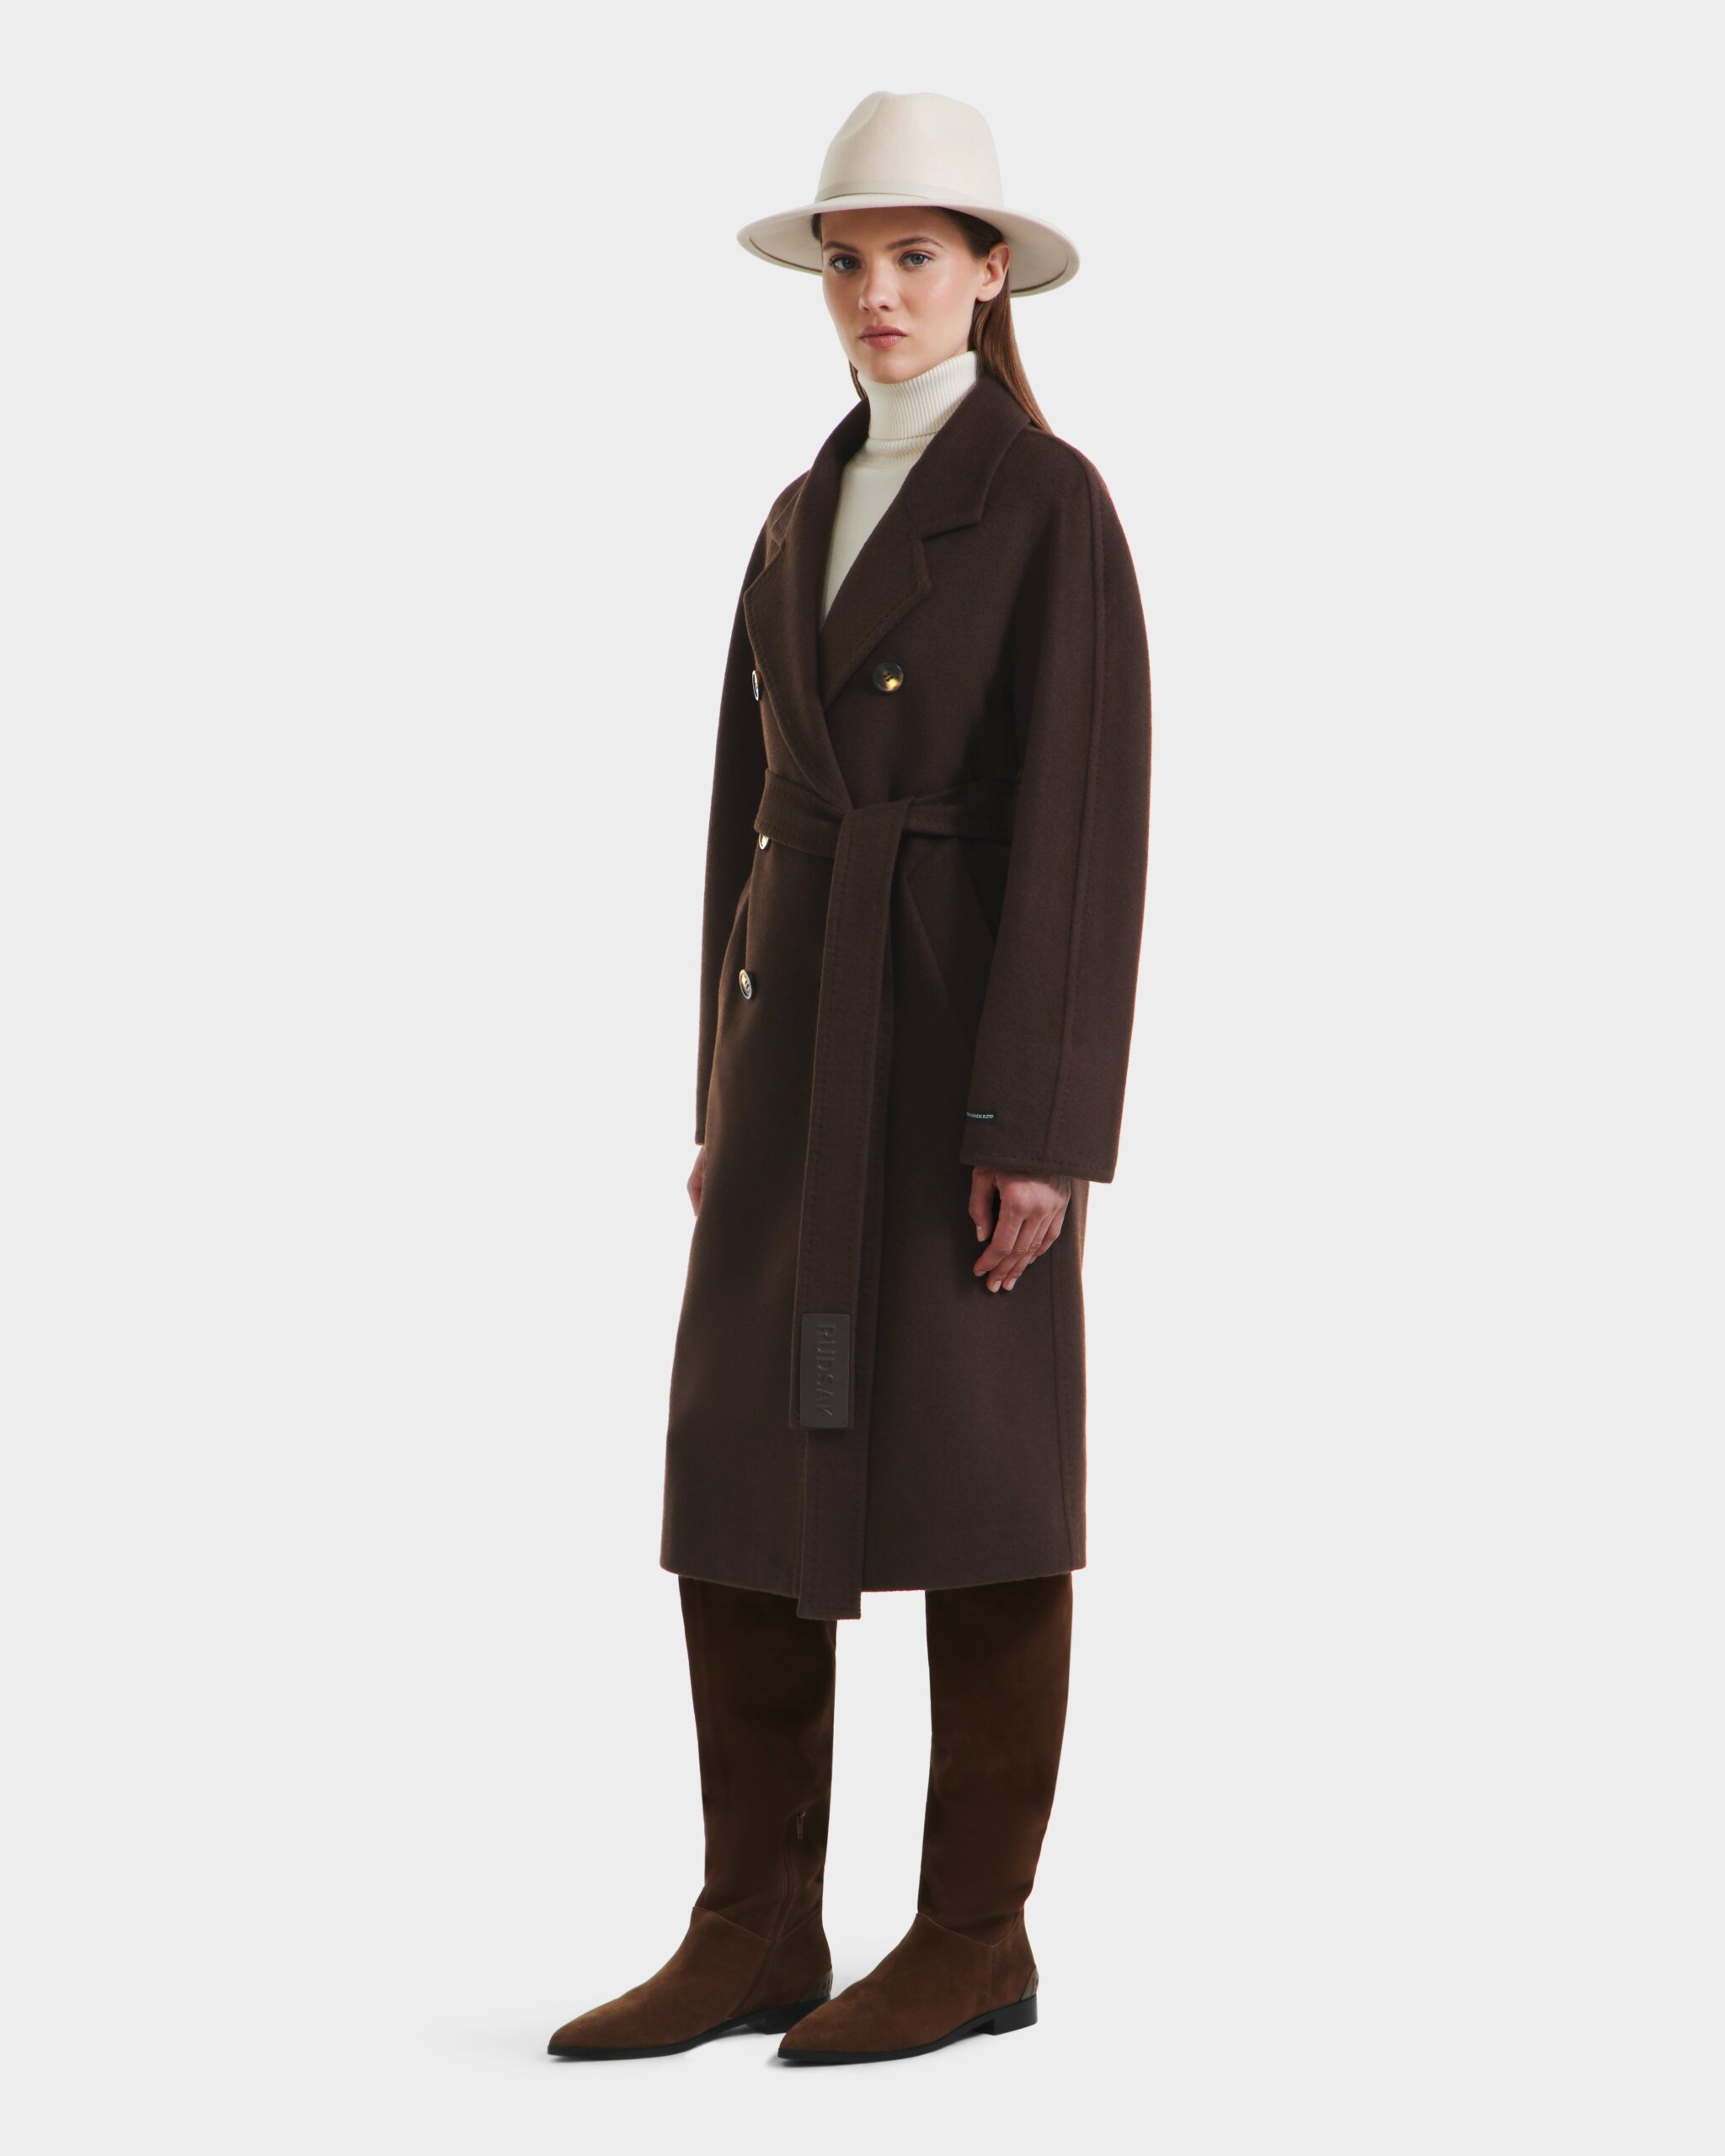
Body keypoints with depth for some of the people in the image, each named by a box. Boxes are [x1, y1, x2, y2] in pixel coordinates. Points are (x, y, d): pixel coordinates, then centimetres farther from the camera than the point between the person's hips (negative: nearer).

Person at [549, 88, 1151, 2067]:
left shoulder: (1052, 506, -6)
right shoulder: (808, 516, 17)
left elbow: (1087, 825, -13)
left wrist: (1041, 1126, -18)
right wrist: (727, 1105, 14)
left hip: (973, 1041, -7)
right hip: (804, 1042, 7)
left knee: (971, 1482, -2)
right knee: (743, 1476, 3)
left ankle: (975, 1939, 8)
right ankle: (756, 1936, 9)